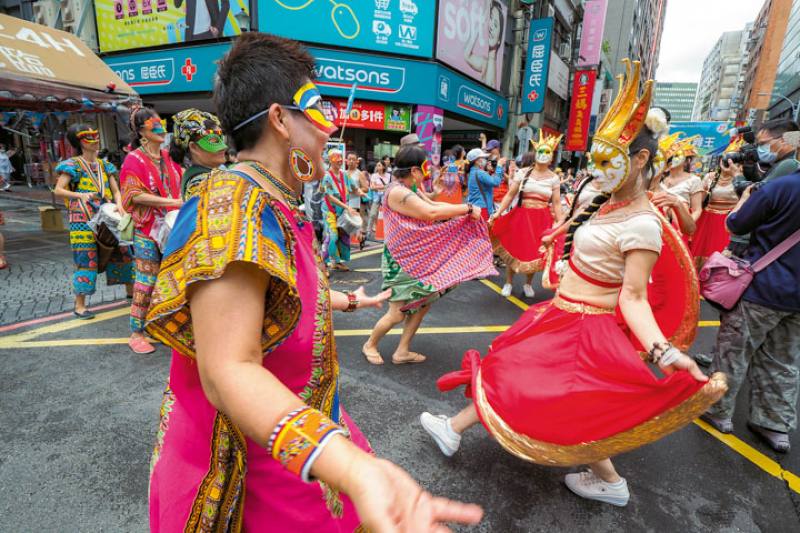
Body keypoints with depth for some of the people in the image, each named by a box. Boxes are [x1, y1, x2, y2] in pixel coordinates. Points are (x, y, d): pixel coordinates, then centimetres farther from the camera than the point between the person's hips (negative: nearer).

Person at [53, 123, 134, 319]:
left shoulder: (104, 164, 12)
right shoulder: (73, 165, -4)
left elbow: (116, 190, 7)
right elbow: (58, 190, -9)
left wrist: (119, 205, -12)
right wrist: (80, 195, -26)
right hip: (84, 221, -5)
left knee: (122, 251, 8)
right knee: (87, 259, -5)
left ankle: (131, 291, 24)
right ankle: (79, 305, 6)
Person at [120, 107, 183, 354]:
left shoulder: (167, 157, 11)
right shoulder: (134, 159, -6)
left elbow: (183, 181, 21)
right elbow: (136, 195, -16)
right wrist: (172, 202, -22)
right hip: (147, 230, -5)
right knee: (146, 281, -1)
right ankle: (136, 333, 12)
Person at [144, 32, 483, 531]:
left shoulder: (278, 207, 3)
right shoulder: (233, 200, -28)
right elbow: (227, 369, -36)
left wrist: (349, 300, 30)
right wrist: (348, 466, -49)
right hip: (252, 466, -8)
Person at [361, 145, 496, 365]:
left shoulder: (413, 190, 8)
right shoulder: (398, 192, -23)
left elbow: (435, 204, 10)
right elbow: (432, 213, -30)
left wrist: (464, 210, -5)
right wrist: (468, 208, -21)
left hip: (418, 257, 10)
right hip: (401, 261, -10)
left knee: (423, 304, 13)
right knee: (398, 313, -1)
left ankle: (402, 351, 24)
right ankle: (370, 345, 25)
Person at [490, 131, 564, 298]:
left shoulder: (554, 178, 2)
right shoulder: (522, 172, -2)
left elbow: (556, 203, 2)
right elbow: (510, 195, -3)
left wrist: (560, 222, -7)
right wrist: (498, 212, -12)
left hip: (542, 219, 1)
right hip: (520, 216, -1)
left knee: (535, 253, 9)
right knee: (514, 249, 5)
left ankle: (528, 284, 30)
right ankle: (508, 283, 23)